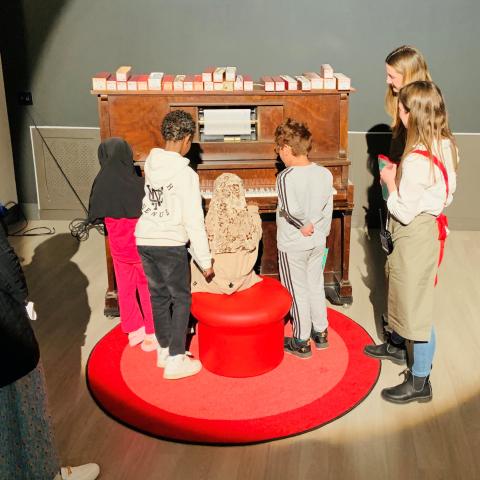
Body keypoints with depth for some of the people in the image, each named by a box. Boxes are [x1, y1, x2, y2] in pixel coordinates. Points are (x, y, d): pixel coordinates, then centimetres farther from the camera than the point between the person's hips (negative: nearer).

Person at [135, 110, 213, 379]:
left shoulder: (151, 163, 3)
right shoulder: (185, 173, -16)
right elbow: (194, 222, -17)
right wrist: (206, 260, -11)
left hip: (145, 240, 7)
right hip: (170, 244, -7)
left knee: (159, 296, 17)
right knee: (181, 300, 6)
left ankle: (165, 350, 29)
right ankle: (176, 361, 8)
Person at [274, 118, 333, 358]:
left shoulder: (286, 177, -21)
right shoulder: (325, 174, -3)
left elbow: (291, 211, -29)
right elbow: (328, 210, 3)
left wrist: (304, 226, -12)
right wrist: (321, 233, 14)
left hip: (292, 245, -6)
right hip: (318, 242, 6)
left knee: (297, 292, 7)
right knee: (316, 286, 20)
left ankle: (301, 342, 19)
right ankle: (321, 332, 33)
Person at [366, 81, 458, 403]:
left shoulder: (417, 159, -28)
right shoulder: (446, 145, 0)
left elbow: (405, 212, -25)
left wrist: (390, 182, -9)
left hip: (415, 234, -10)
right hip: (431, 223, 10)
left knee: (416, 306, 2)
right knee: (401, 291, 27)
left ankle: (419, 382, 16)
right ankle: (397, 345, 50)